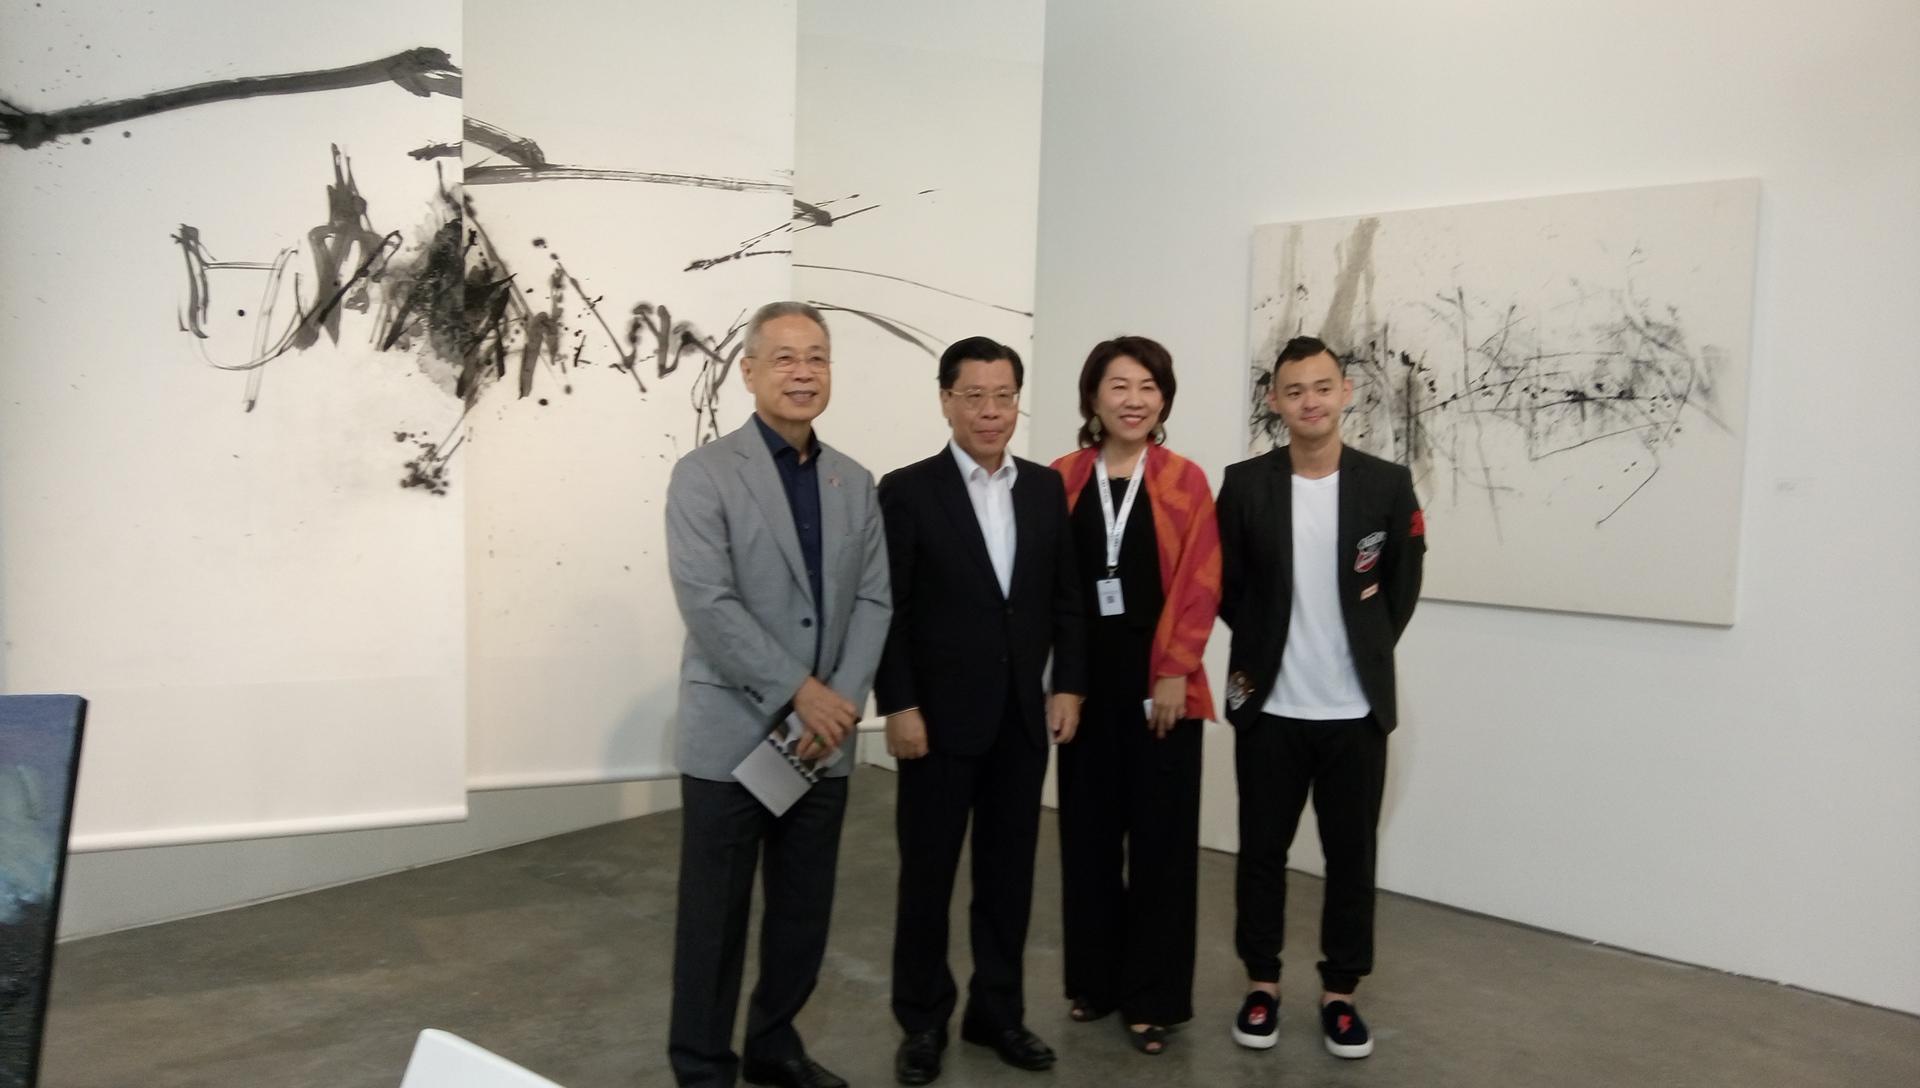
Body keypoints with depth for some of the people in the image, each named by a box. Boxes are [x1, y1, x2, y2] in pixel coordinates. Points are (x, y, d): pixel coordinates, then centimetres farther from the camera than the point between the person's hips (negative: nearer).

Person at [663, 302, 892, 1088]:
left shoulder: (855, 483, 9)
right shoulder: (704, 473, -7)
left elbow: (874, 600, 4)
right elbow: (706, 603, -16)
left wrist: (841, 702, -9)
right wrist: (799, 690, -16)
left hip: (823, 737, 5)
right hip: (733, 735, -5)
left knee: (805, 911, 14)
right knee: (716, 916, 6)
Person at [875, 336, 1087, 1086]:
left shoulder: (1046, 488, 7)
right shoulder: (907, 490, -6)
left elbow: (1066, 599, 10)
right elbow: (888, 612, -9)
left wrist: (1068, 686, 3)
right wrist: (899, 708, -13)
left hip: (1023, 716, 4)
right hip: (940, 717, -4)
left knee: (1009, 873, 12)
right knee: (927, 874, 8)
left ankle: (997, 1012, 29)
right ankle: (923, 1022, 25)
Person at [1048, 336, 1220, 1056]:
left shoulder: (1185, 481, -1)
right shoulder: (1062, 480, 3)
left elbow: (1200, 585, -4)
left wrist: (1175, 672, -11)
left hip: (1160, 680, -2)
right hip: (1086, 678, 2)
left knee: (1161, 837, 5)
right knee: (1088, 830, 11)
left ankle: (1155, 997, 18)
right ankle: (1094, 978, 27)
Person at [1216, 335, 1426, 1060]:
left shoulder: (1388, 483, -2)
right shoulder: (1245, 483, -3)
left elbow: (1402, 584, 6)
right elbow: (1224, 584, 5)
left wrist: (1369, 649, 5)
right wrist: (1264, 644, 6)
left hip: (1356, 708, 0)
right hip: (1269, 706, 0)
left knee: (1351, 856, 10)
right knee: (1262, 851, 10)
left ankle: (1340, 991, 26)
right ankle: (1262, 982, 26)